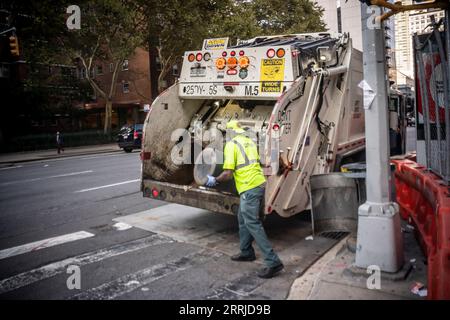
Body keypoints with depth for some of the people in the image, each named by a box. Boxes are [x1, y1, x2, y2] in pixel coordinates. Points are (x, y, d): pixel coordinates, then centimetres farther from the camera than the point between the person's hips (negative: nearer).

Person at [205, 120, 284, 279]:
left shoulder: (231, 145, -7)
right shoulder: (250, 142, 16)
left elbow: (227, 173, -13)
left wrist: (215, 180, 3)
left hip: (249, 189, -9)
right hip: (259, 183, 9)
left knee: (253, 224, -7)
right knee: (243, 218, 22)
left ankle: (273, 262, -9)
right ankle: (246, 252, 33)